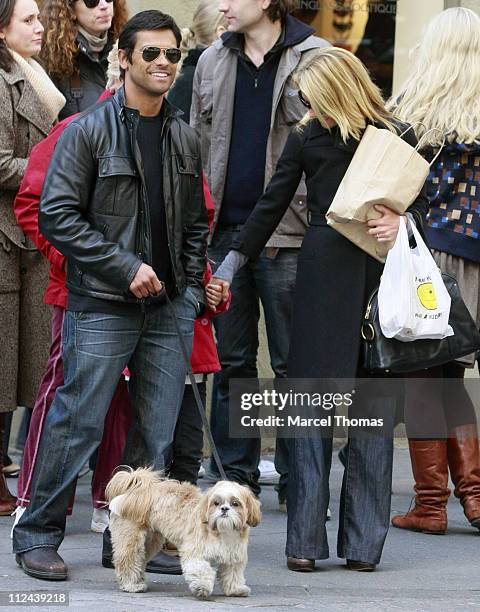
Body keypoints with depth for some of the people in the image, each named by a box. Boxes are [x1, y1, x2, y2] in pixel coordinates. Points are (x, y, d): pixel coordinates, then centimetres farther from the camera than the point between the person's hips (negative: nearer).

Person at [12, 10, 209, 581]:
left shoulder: (183, 138, 13)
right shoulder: (87, 131, -5)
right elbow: (57, 215, -11)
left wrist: (190, 286, 9)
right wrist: (127, 268, -14)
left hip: (170, 306, 5)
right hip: (102, 305, -5)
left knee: (158, 434, 4)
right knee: (78, 423, -5)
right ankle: (37, 533, 8)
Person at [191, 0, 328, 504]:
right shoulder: (211, 62, 12)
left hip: (288, 235, -4)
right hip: (223, 231, 4)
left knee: (294, 363, 1)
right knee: (231, 361, 8)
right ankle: (237, 475, 16)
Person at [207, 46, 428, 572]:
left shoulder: (398, 139, 2)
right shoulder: (307, 137, 6)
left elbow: (421, 203, 11)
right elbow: (270, 207, 13)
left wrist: (400, 223, -12)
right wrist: (227, 270, 15)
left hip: (381, 275, 0)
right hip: (322, 275, 0)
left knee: (373, 405, 2)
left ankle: (363, 541, 7)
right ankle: (305, 541, 1)